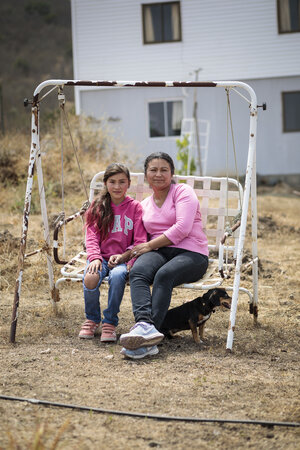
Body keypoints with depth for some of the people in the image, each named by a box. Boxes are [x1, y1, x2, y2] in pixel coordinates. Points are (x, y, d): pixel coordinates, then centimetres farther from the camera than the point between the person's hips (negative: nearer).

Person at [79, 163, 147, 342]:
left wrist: (124, 257, -17)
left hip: (123, 259, -2)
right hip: (101, 257, 2)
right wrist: (95, 258, -16)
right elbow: (92, 237, 3)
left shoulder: (135, 207, 3)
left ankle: (110, 322, -16)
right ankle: (92, 319, -3)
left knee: (117, 275, -37)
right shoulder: (97, 207, 10)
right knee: (90, 278, -31)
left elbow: (140, 242, -2)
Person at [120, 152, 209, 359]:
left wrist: (149, 245, -8)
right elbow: (141, 242, 26)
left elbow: (182, 228, -9)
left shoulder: (183, 192, 5)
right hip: (159, 253, 4)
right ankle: (145, 324, -53)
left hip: (191, 253, -4)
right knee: (137, 271, -31)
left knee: (164, 275, -36)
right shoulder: (144, 205, 24)